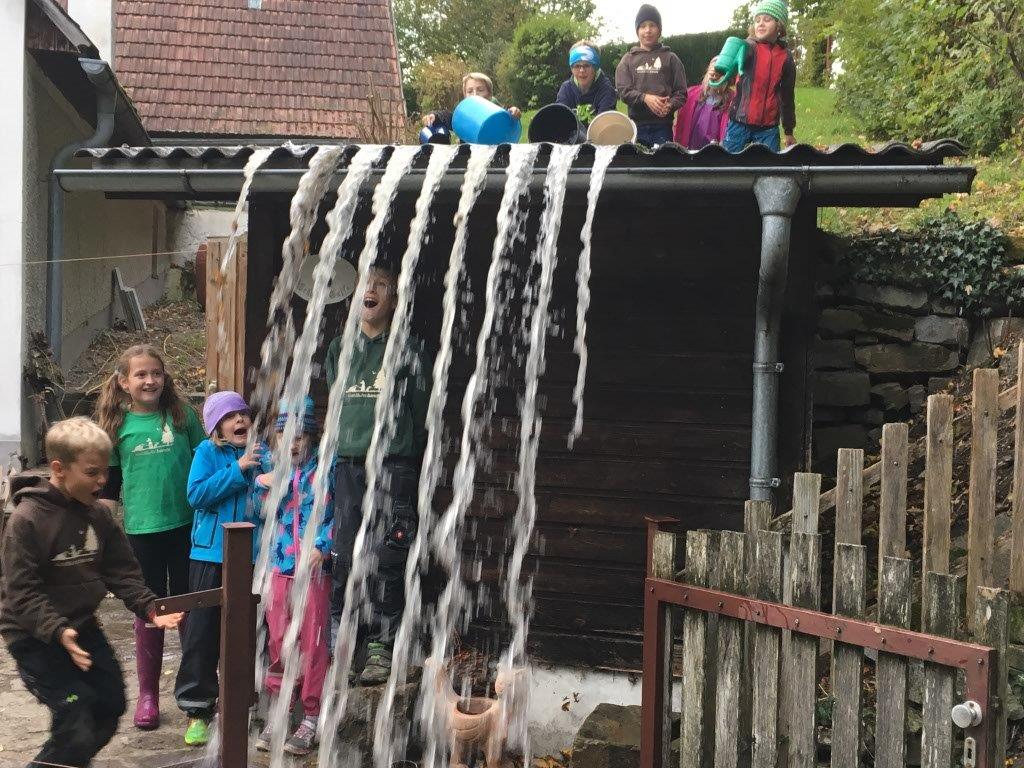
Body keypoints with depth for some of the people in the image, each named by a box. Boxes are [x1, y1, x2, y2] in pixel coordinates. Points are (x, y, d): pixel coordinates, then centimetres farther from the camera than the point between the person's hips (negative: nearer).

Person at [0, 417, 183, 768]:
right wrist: (57, 631, -34)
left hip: (82, 625, 7)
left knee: (111, 704, 14)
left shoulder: (99, 515, 0)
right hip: (34, 637, -7)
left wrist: (150, 608, -10)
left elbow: (122, 572, 4)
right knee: (76, 722, -12)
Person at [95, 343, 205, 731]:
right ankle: (147, 694, 19)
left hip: (187, 524, 0)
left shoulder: (182, 414, 1)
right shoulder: (118, 424, 2)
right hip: (142, 528, 0)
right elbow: (108, 483, 8)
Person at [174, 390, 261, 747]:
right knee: (202, 633, 1)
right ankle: (196, 709, 11)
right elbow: (197, 494, -15)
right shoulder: (208, 451, -3)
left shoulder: (261, 452, 4)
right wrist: (238, 469, -19)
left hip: (252, 556, 2)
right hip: (211, 555, -2)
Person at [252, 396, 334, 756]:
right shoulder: (272, 466, 9)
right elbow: (260, 513, 11)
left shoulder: (327, 466, -1)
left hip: (315, 566, -3)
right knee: (278, 640, 8)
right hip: (279, 564, 4)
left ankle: (311, 717, 11)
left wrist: (324, 548, -13)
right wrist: (262, 486, -8)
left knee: (313, 642, 2)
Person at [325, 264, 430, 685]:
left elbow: (420, 414, 6)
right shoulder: (340, 349, 14)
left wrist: (410, 467, 6)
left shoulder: (408, 351, 4)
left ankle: (380, 647, 6)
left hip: (392, 467, -3)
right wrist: (334, 452, 15)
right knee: (339, 558, 0)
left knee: (386, 559, -2)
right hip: (346, 465, 3)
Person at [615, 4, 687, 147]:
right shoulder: (628, 59, 12)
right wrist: (645, 98, -17)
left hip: (662, 126, -1)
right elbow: (623, 90, 1)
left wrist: (669, 106, -17)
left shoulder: (670, 58, 9)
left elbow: (681, 92, 5)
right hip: (636, 125, 1)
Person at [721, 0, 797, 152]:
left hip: (768, 128, 2)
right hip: (740, 123, -2)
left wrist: (789, 131, 18)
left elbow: (787, 96, 14)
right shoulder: (749, 47, -2)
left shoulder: (786, 57, 5)